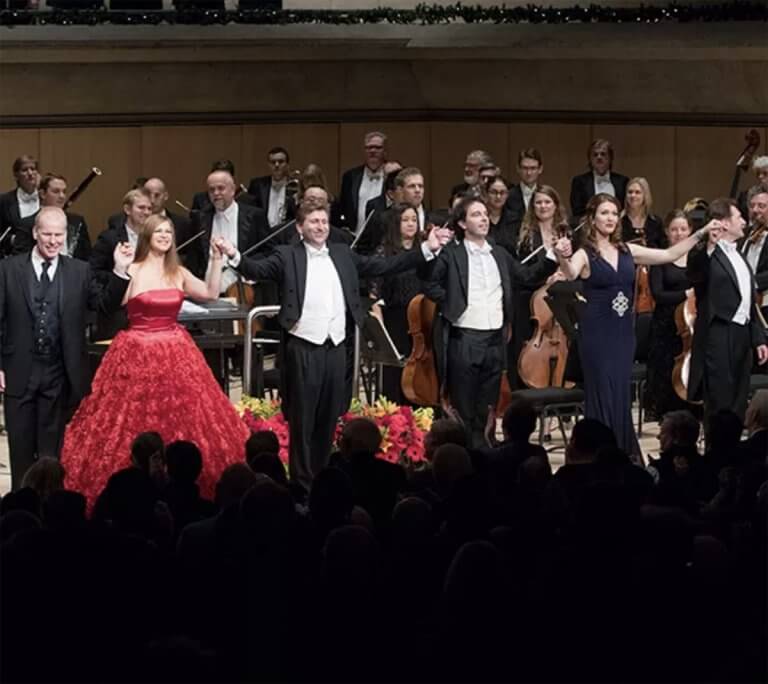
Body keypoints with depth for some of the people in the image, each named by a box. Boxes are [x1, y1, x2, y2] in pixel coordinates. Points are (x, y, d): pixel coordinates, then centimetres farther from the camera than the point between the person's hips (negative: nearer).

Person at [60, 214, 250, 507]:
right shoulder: (132, 271, -4)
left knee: (182, 418, 4)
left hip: (175, 354, 4)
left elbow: (211, 293, 9)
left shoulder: (178, 273, 8)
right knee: (136, 419, -3)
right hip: (138, 355, -4)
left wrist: (216, 260, -1)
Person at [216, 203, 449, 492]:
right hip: (303, 348, -4)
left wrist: (427, 249, 8)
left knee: (329, 417, 10)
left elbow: (384, 266, 13)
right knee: (302, 418, 0)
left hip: (336, 347, 4)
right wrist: (235, 256, -34)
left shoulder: (343, 254, 13)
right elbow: (259, 269, -13)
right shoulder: (288, 256, 1)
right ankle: (302, 482, 6)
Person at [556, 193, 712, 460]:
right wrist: (563, 259, -50)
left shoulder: (627, 251, 9)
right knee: (602, 395, -4)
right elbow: (571, 274, -28)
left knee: (622, 394, 8)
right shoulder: (585, 255, -7)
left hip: (624, 333, 5)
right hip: (597, 333, -5)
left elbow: (670, 255, 10)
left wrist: (700, 234, 4)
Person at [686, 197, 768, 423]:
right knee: (719, 406, -6)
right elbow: (694, 275, -32)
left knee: (738, 407, 12)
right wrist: (709, 247, -45)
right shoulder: (707, 256, -9)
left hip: (742, 335, 9)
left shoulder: (739, 256, 20)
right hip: (718, 337, -9)